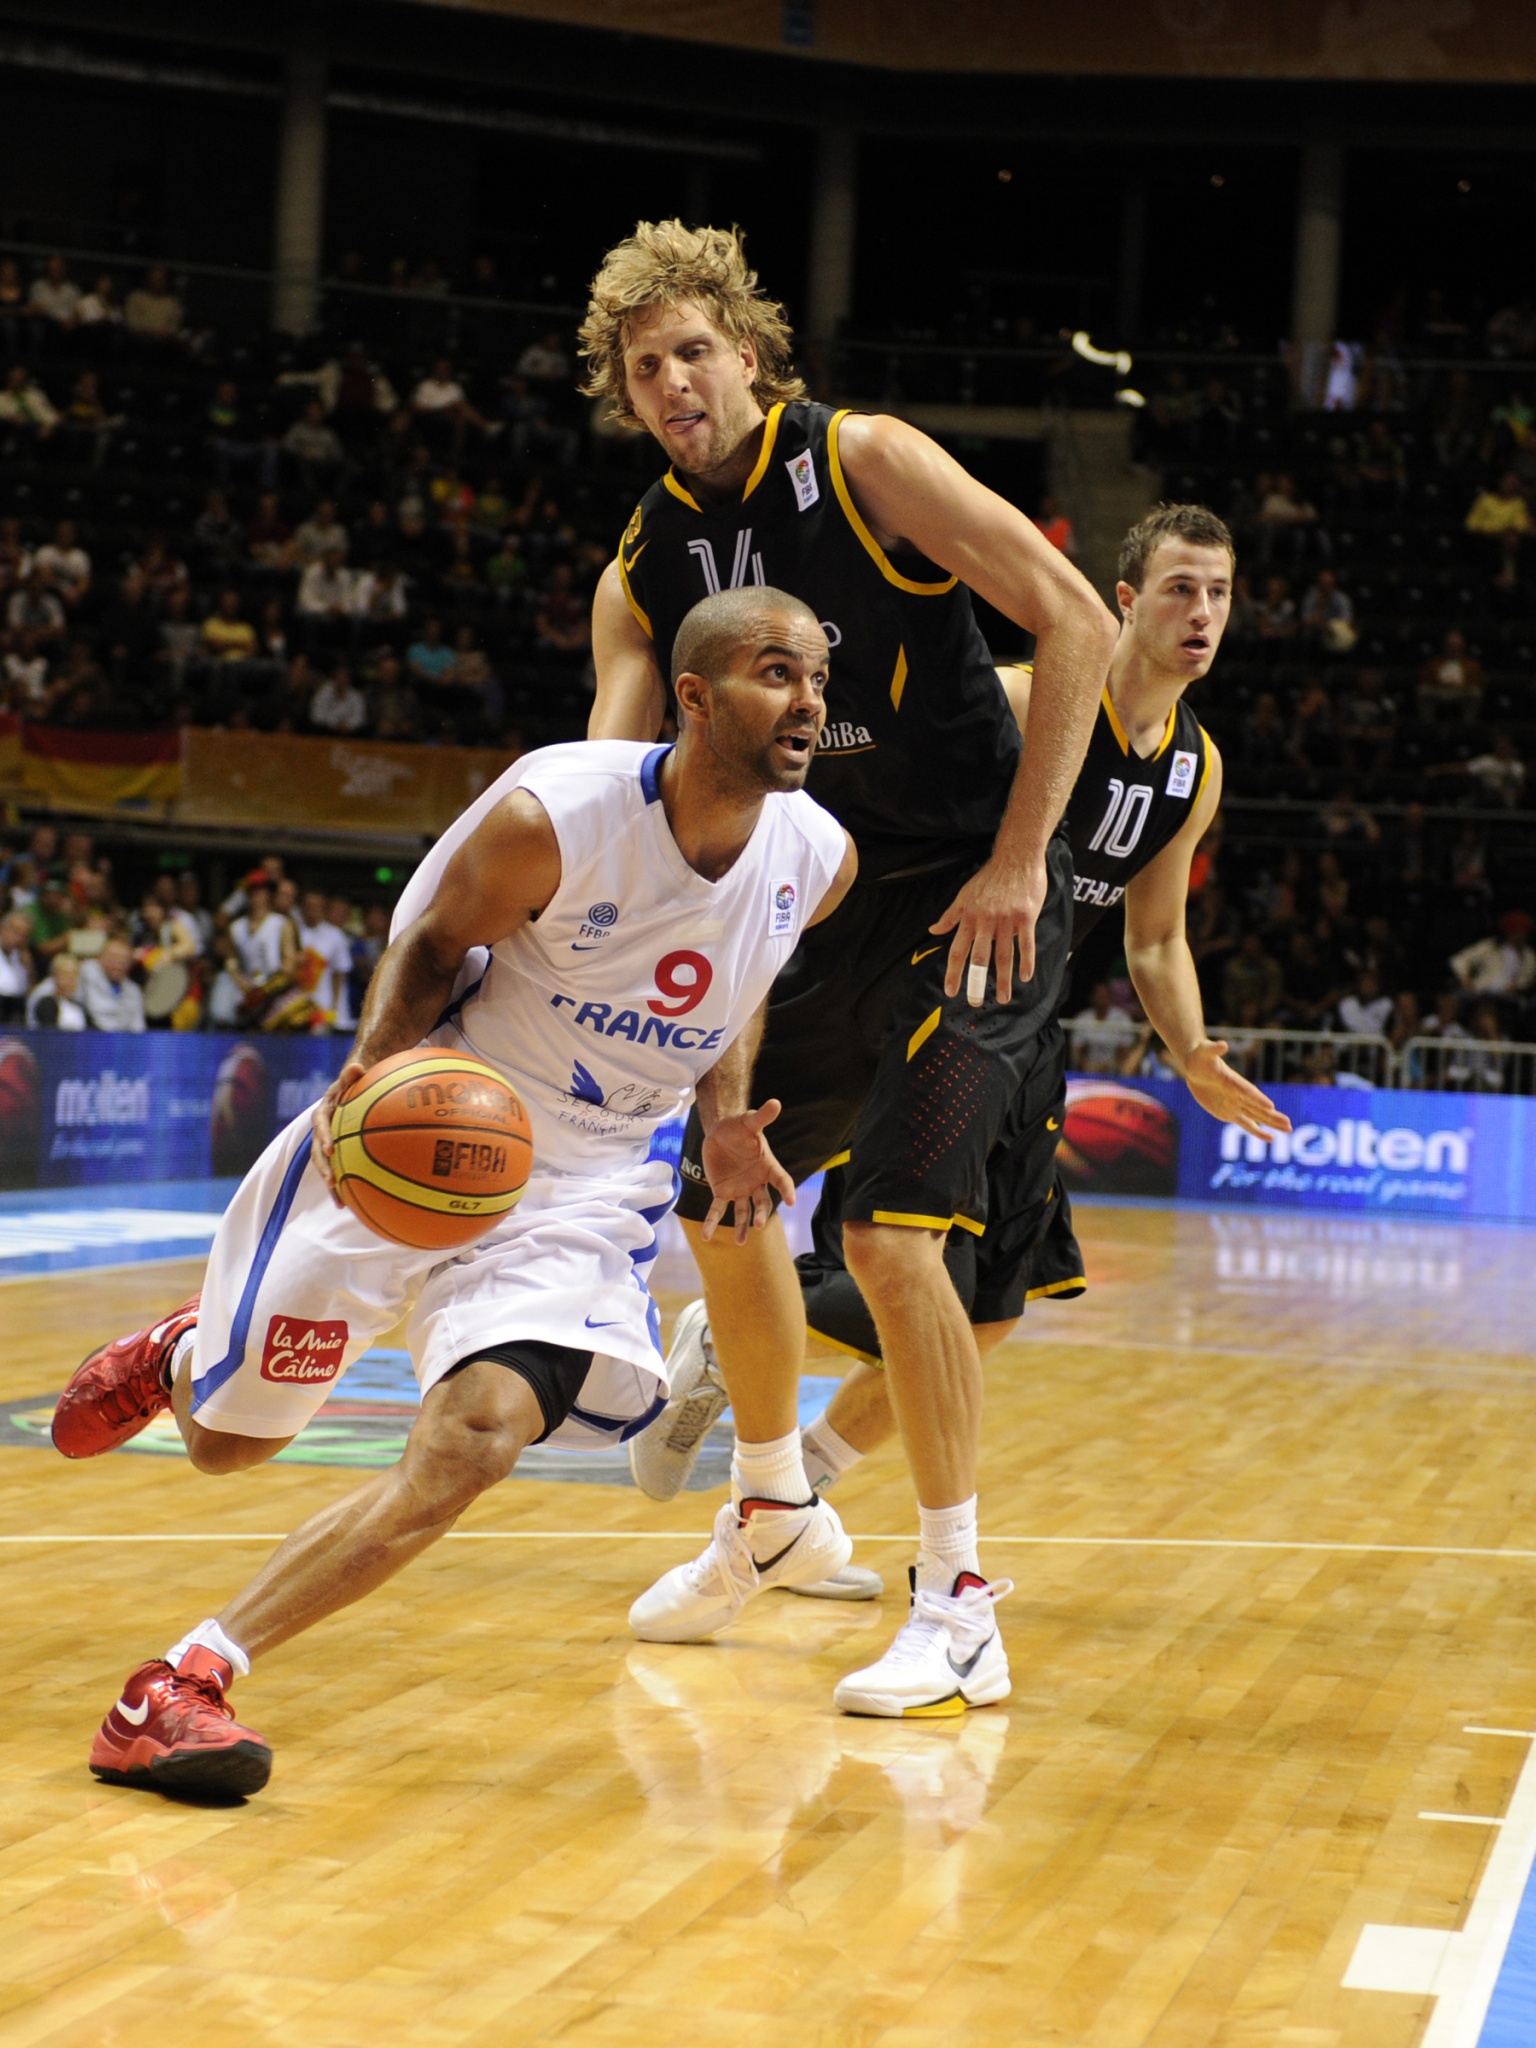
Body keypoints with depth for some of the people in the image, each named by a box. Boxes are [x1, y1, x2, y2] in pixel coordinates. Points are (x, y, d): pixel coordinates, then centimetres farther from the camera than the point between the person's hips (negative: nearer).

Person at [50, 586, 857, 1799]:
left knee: (472, 1448, -23)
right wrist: (372, 1070, -25)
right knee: (225, 1441, 10)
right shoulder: (548, 819, -24)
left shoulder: (818, 860, -9)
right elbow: (433, 944, -7)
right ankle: (180, 1354, 49)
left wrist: (728, 1123, -2)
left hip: (585, 1184, 2)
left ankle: (185, 1684, -19)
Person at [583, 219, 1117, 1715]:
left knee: (890, 1228, -17)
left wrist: (1017, 861, -19)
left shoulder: (863, 464, -13)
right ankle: (769, 1506, 38)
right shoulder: (645, 568, 4)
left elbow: (1076, 624, -17)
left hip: (972, 898, -7)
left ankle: (960, 1608, -7)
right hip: (827, 900, 7)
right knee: (722, 1196, 13)